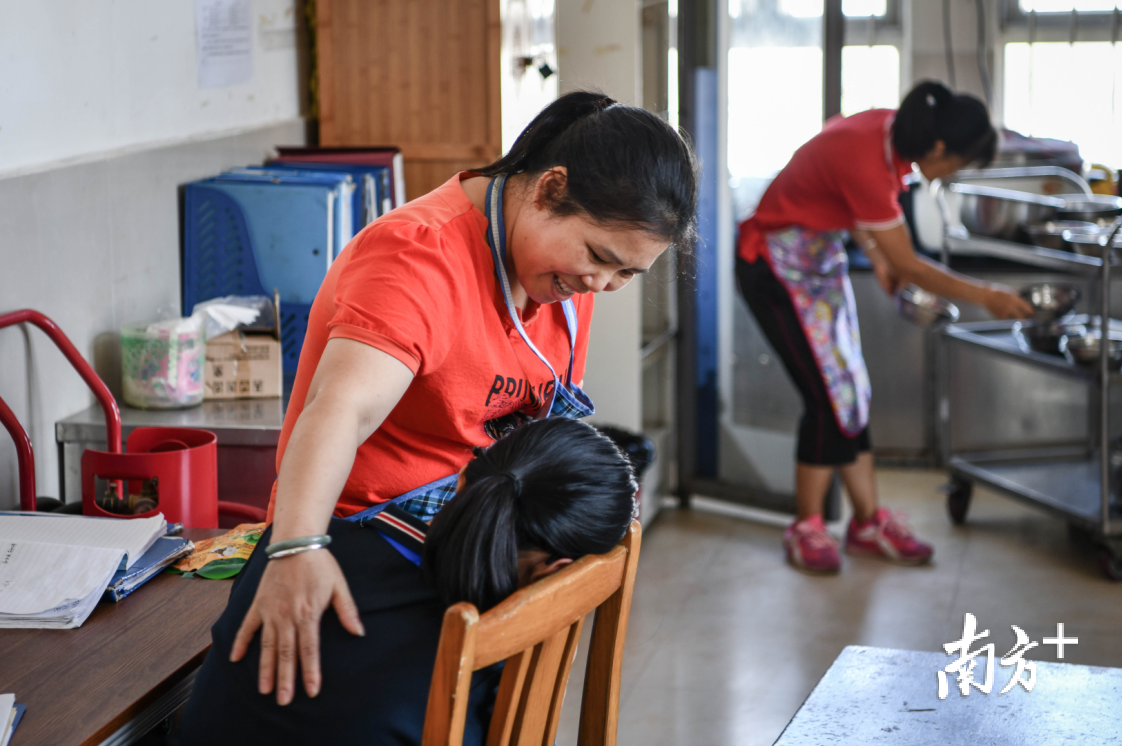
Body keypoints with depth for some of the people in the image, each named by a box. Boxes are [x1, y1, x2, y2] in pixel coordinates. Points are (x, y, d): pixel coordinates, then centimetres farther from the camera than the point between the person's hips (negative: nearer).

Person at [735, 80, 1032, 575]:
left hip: (822, 255, 9)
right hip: (778, 267, -9)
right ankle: (806, 528, 6)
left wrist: (877, 259, 2)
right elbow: (907, 265, -25)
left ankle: (868, 522, 14)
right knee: (830, 397, -8)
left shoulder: (890, 130, -7)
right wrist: (985, 297, -17)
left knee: (853, 393, 8)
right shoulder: (866, 162, -32)